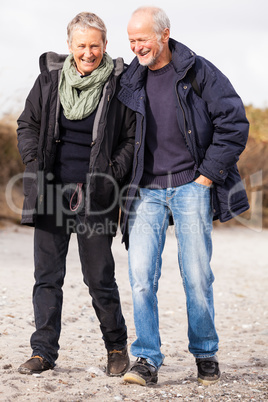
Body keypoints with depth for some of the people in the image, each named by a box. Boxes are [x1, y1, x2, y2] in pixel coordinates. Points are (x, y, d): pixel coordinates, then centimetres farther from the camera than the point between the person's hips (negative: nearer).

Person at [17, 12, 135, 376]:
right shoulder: (50, 77, 5)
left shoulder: (119, 85, -3)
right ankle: (43, 352, 13)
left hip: (94, 195, -3)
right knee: (47, 274, 5)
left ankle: (117, 346, 20)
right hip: (51, 191, 3)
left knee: (99, 275, 1)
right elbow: (27, 124, 15)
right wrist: (35, 164, 3)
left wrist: (112, 175, -8)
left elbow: (133, 138, 2)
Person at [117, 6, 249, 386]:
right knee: (141, 275, -9)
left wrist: (208, 174, -6)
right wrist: (125, 185, 10)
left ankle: (206, 354, 17)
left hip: (191, 187, -3)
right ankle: (147, 360, -4)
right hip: (147, 191, 3)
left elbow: (234, 122, -4)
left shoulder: (198, 72, -4)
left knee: (197, 276, -1)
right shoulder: (131, 80, 7)